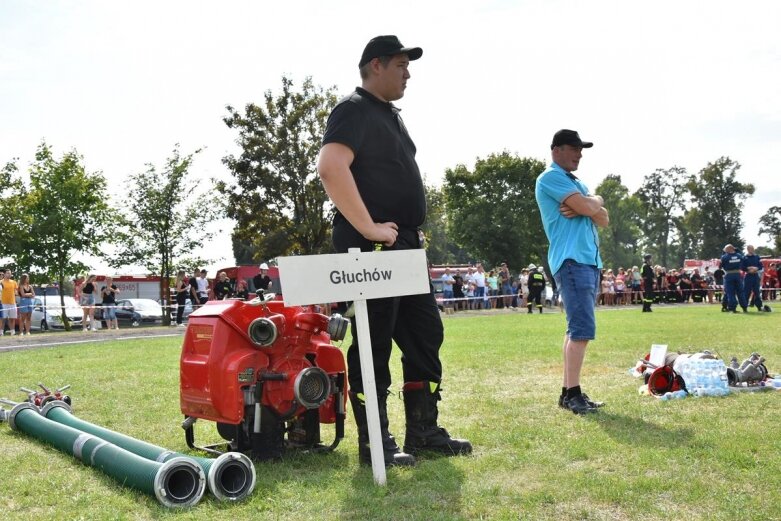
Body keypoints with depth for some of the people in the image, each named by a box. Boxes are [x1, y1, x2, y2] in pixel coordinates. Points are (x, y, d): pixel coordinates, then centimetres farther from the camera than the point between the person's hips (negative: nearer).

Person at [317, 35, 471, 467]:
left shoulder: (391, 115, 21)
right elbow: (331, 168, -26)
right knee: (374, 344, -3)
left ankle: (424, 430, 23)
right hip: (371, 249, -10)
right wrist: (369, 228, -24)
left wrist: (409, 233, 18)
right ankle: (374, 443, 7)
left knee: (425, 335, 13)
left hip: (405, 245, 10)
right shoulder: (354, 110, -9)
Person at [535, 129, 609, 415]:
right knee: (582, 329, -15)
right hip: (572, 261, -9)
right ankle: (572, 394, -14)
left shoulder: (577, 183, 24)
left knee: (576, 329, 8)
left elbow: (604, 219, 13)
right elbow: (589, 207, -16)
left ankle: (568, 391, 11)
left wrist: (584, 207, -6)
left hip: (590, 261, 10)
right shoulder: (550, 178, -5)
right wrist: (595, 201, 6)